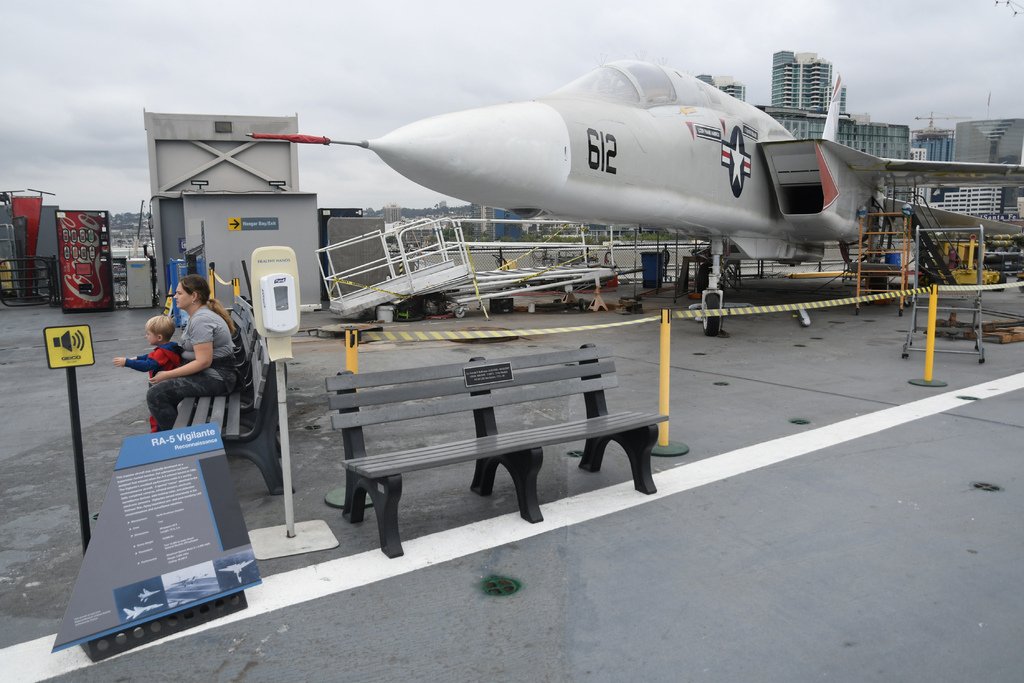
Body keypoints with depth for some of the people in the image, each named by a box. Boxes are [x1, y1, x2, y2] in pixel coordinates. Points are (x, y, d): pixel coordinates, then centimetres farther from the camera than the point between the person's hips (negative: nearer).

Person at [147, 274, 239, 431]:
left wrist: (167, 375, -18)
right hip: (207, 371, 11)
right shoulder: (197, 315, 13)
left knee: (156, 394, -18)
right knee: (155, 383, 15)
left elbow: (203, 362, -24)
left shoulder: (201, 320, -19)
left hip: (217, 377, -11)